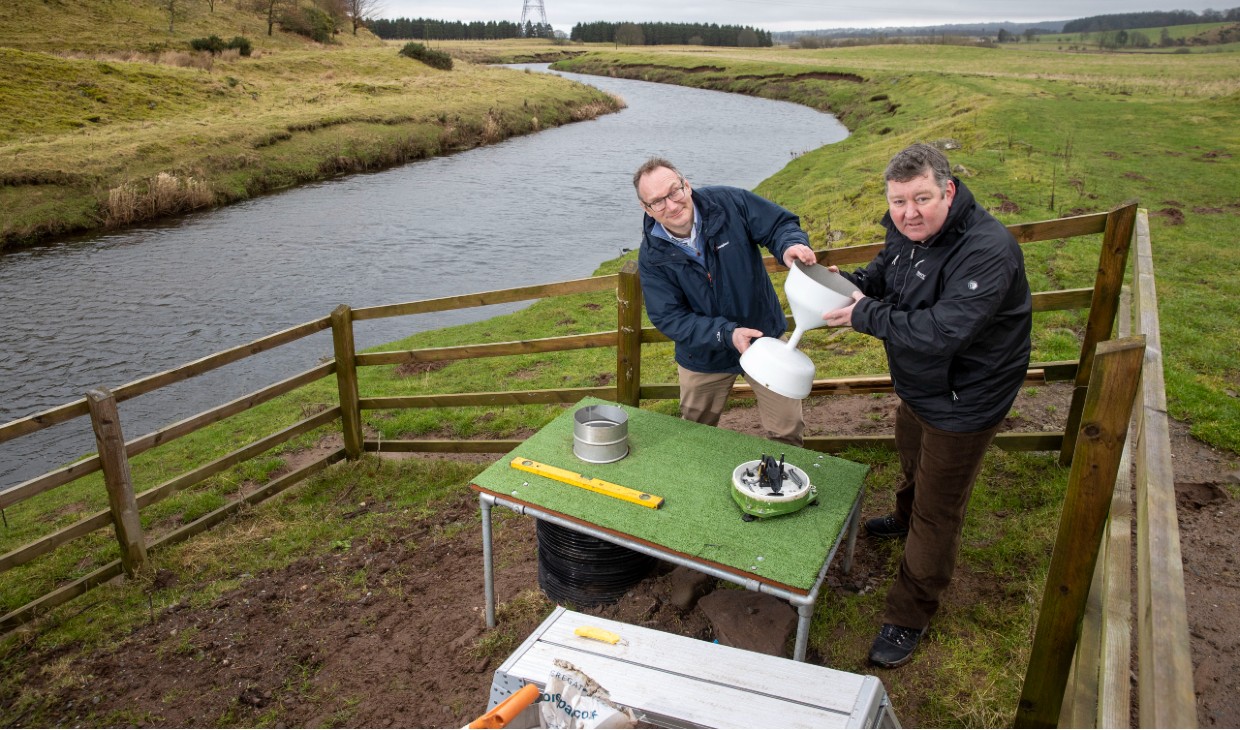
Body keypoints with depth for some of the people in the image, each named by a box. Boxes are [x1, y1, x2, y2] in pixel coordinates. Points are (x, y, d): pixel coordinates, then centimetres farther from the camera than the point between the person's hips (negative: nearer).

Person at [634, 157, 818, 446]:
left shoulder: (730, 203, -18)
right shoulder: (652, 256, -17)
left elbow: (781, 224, -9)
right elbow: (668, 318, -19)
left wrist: (790, 246, -35)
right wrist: (726, 334, -32)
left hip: (763, 337, 0)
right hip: (703, 357, 1)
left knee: (788, 431, 8)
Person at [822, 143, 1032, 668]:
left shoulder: (987, 250, -34)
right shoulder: (907, 232, -7)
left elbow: (943, 331, -42)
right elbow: (884, 271, 14)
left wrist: (865, 316, -33)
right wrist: (850, 282, -8)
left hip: (962, 403, -8)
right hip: (916, 387, 8)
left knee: (937, 511, 6)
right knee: (912, 466, 35)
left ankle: (910, 615, 23)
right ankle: (904, 519, 67)